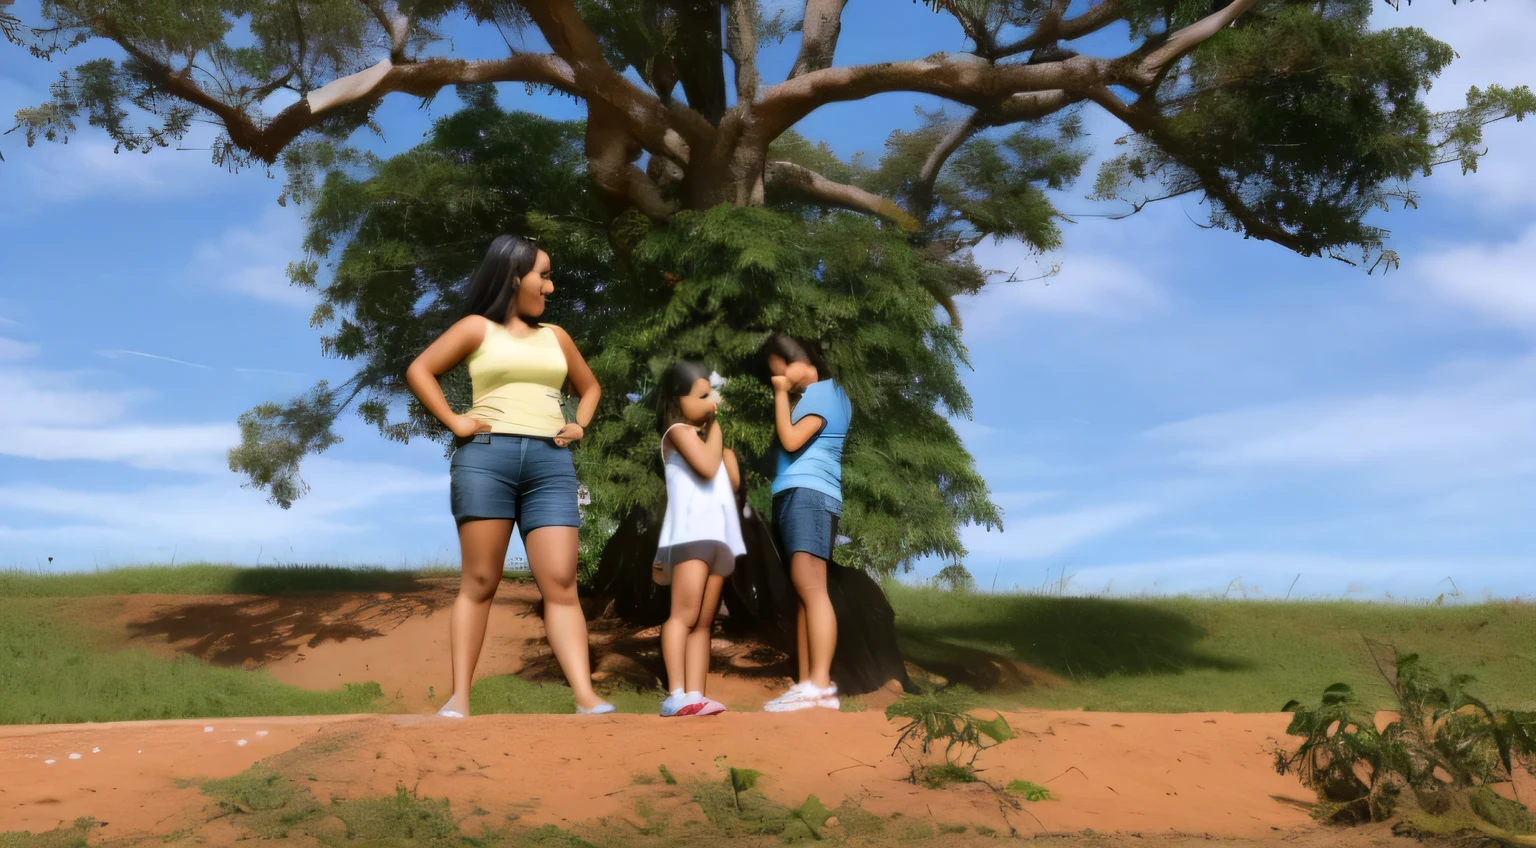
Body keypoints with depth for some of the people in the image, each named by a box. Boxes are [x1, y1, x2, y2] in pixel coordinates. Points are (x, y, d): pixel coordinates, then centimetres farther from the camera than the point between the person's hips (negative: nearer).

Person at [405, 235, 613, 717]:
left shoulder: (555, 337, 22)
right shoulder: (478, 328, 10)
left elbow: (589, 386, 34)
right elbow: (419, 371, 5)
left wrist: (580, 426, 16)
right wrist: (454, 422, -4)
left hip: (550, 463, 3)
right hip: (487, 456, -3)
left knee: (561, 583, -7)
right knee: (480, 582, -4)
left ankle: (586, 699, -14)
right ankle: (459, 698, 0)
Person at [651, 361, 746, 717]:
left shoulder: (704, 435, 25)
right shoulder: (678, 431, 0)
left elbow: (733, 481, 18)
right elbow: (707, 467, -16)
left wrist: (724, 435, 15)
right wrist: (714, 428, 0)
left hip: (718, 535, 9)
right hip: (691, 533, -8)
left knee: (704, 622, 1)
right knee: (684, 614, -16)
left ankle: (694, 695, -3)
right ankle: (676, 695, -20)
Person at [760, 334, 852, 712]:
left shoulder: (822, 391, -4)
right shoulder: (824, 393, 26)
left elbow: (791, 440, -13)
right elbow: (795, 443, 26)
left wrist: (781, 395, -2)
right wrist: (785, 394, 20)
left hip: (808, 494, -10)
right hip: (798, 496, 10)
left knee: (811, 589, -18)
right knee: (803, 594, 4)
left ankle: (821, 685, -24)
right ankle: (806, 685, 1)